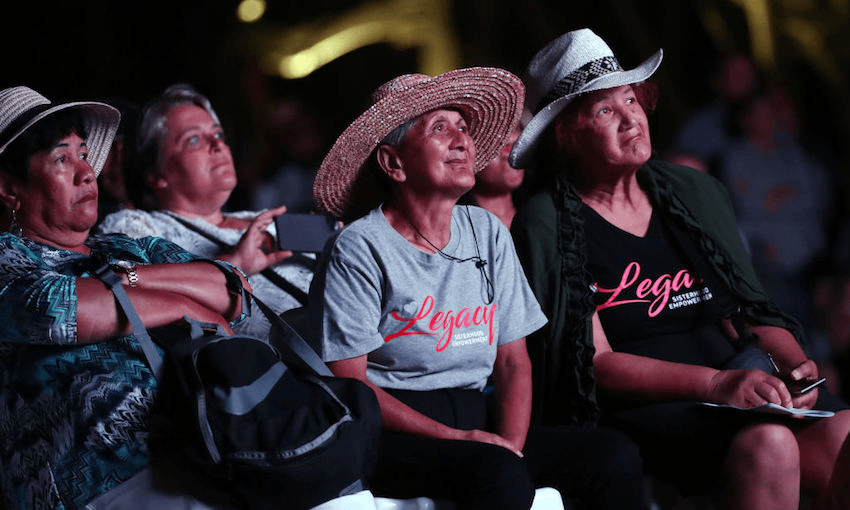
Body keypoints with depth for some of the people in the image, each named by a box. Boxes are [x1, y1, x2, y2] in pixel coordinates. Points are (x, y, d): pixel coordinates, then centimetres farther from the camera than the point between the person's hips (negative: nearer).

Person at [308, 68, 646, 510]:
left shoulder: (488, 234, 12)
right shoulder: (358, 250, -6)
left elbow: (513, 362, 11)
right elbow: (348, 385, -11)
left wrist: (510, 445, -8)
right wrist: (459, 439, -17)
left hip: (475, 423, 6)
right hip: (389, 441, -6)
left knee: (615, 455, -17)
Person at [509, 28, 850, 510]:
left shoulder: (695, 192, 16)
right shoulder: (546, 228, -2)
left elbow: (750, 314, 18)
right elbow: (595, 362, -9)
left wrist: (795, 362, -5)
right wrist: (716, 383, -21)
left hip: (741, 386, 5)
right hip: (639, 409, -5)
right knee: (768, 445, -33)